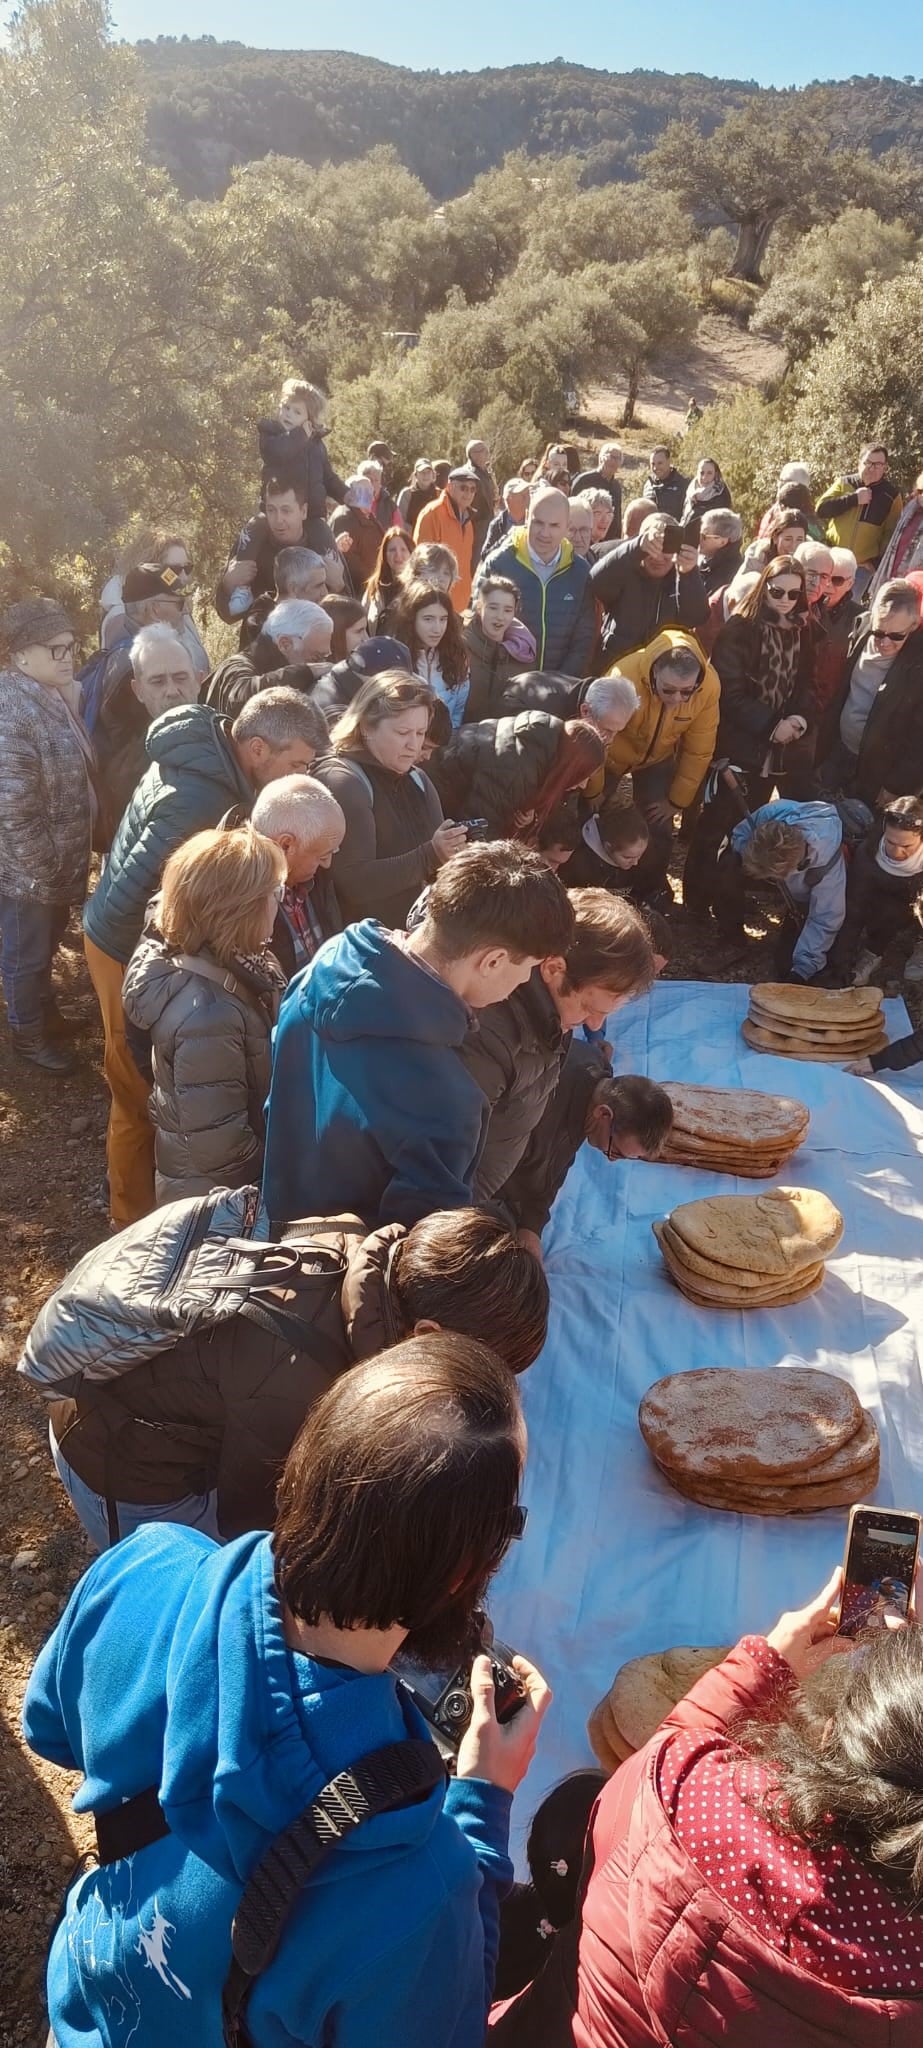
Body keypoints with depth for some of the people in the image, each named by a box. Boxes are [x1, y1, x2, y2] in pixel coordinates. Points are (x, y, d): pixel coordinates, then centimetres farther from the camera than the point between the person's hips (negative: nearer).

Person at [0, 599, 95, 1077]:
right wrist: (44, 871, -18)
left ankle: (44, 1010, 47)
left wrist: (67, 862, 14)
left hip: (60, 862, 8)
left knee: (46, 947, 27)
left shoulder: (53, 695, 3)